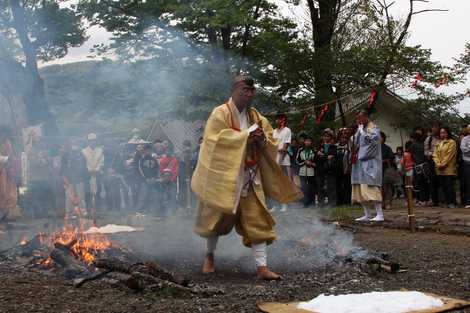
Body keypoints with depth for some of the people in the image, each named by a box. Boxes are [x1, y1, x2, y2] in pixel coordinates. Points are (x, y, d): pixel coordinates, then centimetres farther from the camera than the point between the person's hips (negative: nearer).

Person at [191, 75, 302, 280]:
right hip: (224, 174, -4)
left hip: (250, 177, 4)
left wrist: (262, 140, -14)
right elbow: (215, 140, -20)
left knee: (257, 220, -4)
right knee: (218, 216, 9)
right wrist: (245, 137, -21)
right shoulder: (220, 114, -7)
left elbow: (272, 145, 9)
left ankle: (262, 266, -4)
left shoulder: (256, 117, 9)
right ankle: (210, 255, 32)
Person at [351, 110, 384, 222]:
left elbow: (372, 140, -20)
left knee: (371, 187, -16)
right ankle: (367, 215, 11)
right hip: (360, 162, 8)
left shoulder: (374, 128, -4)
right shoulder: (360, 130, 18)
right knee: (360, 189, 6)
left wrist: (361, 130, -13)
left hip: (370, 163, -8)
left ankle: (379, 214, -16)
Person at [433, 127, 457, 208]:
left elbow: (449, 155, -9)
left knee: (449, 185, -8)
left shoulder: (451, 142, 0)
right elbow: (435, 155, 11)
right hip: (440, 169, 6)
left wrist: (443, 164, -14)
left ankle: (452, 202, -4)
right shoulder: (438, 144, 19)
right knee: (443, 186, 5)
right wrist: (438, 164, -6)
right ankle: (447, 201, 11)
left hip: (449, 168, -6)